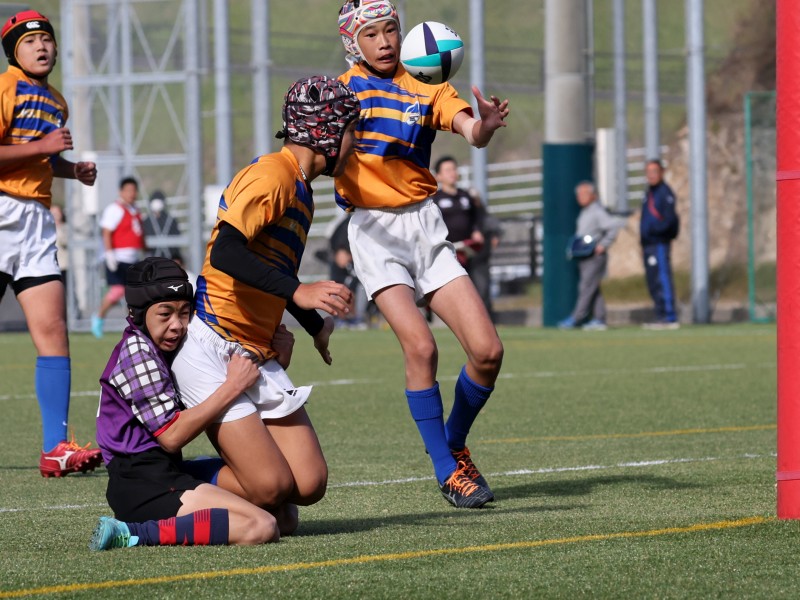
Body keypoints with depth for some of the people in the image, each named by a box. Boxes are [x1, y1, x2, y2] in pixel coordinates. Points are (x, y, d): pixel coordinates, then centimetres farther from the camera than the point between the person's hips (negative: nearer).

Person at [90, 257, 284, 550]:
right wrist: (233, 386, -12)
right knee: (262, 529, -25)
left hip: (166, 475, 10)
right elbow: (171, 435, -16)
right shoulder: (137, 352, -12)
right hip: (143, 488, -10)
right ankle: (134, 533, -27)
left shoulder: (160, 349, 17)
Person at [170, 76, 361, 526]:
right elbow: (225, 254, -26)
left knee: (309, 484, -5)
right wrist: (298, 292, -33)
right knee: (271, 486, -18)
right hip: (214, 350, -9)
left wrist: (317, 326, 43)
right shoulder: (272, 175, -12)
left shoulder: (301, 187, 19)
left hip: (260, 356, 9)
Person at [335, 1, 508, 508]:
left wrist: (487, 123, -35)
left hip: (425, 225, 3)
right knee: (420, 347, -22)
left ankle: (455, 445, 18)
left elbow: (473, 133, -11)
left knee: (487, 351, -7)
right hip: (374, 232, -3)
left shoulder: (427, 89, 6)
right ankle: (447, 471, -10)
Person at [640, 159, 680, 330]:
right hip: (648, 244, 9)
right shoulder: (648, 193, 20)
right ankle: (661, 317, 14)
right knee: (653, 283, 10)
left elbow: (670, 218, -16)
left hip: (660, 243, -9)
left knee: (662, 280, -13)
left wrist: (657, 229, -31)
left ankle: (670, 318, -15)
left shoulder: (665, 193, -7)